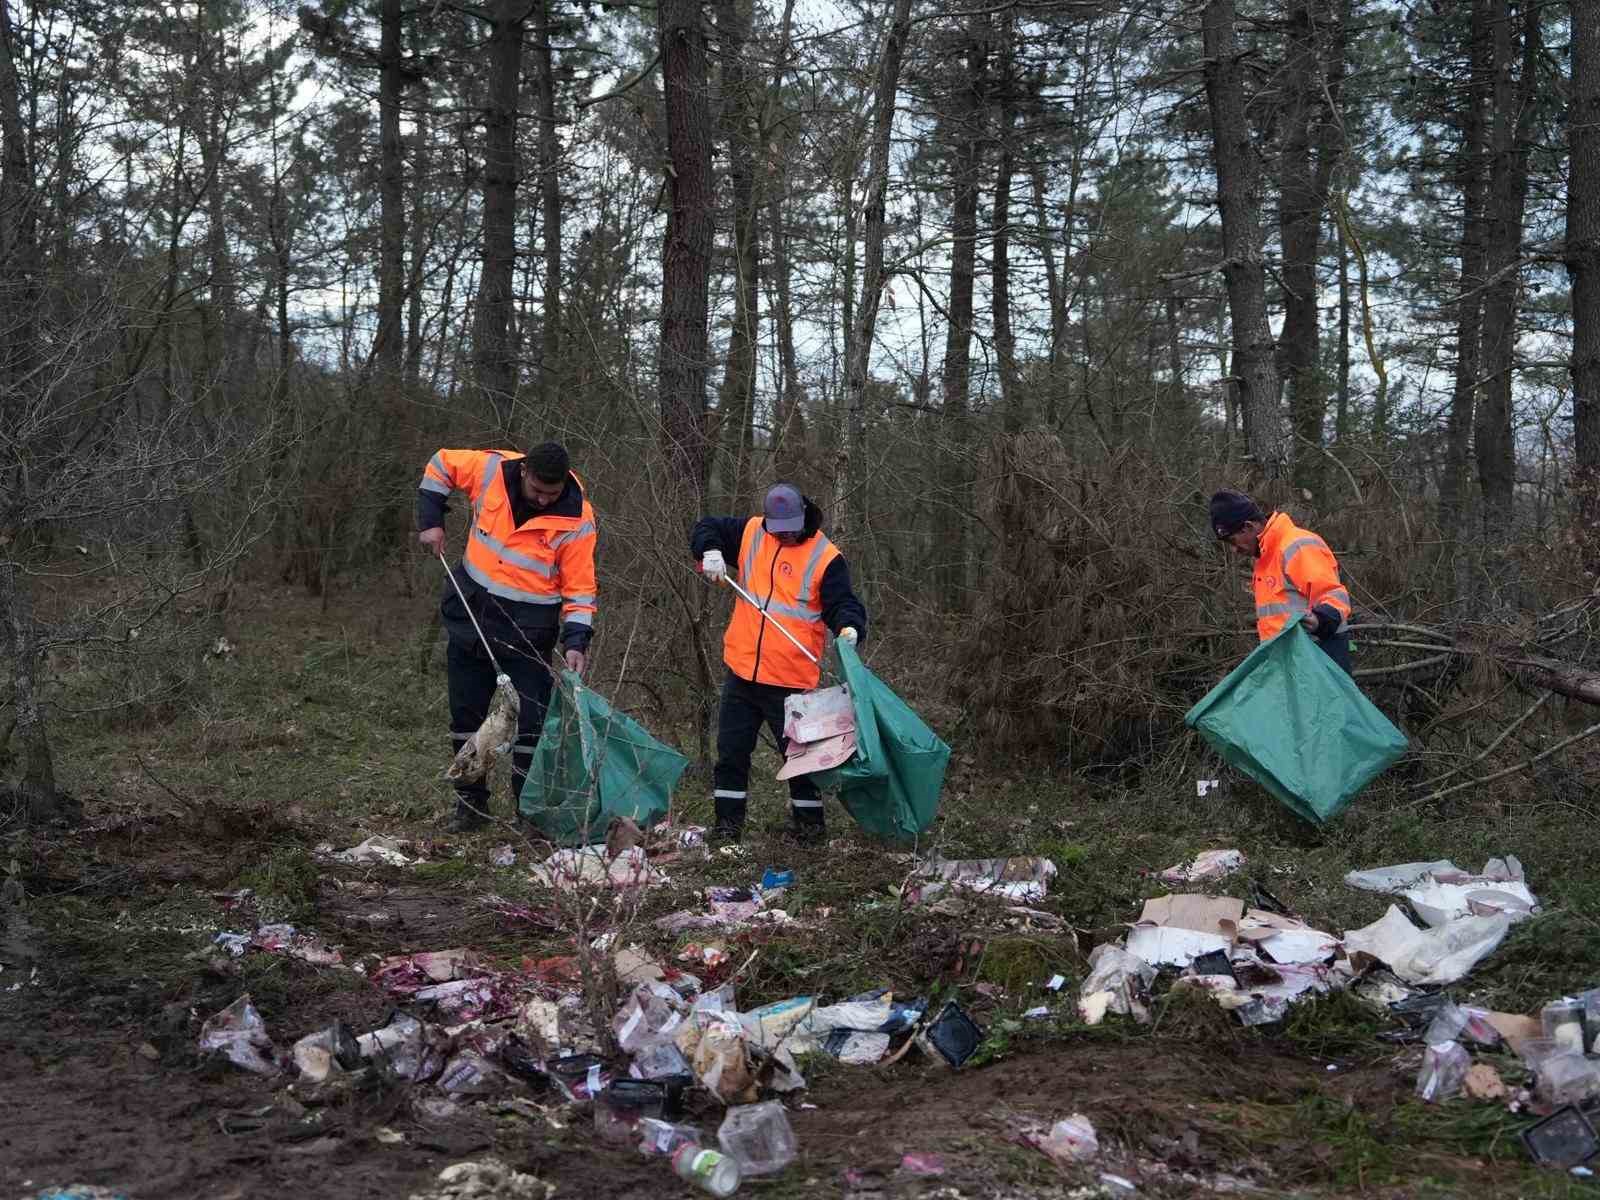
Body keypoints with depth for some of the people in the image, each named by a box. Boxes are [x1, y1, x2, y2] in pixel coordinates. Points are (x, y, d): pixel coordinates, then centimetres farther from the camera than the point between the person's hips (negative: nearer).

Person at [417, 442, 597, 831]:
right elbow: (440, 465, 7)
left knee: (533, 719, -6)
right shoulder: (491, 470, -12)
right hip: (470, 610, 3)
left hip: (528, 627, -3)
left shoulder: (576, 520, -18)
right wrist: (430, 521, 0)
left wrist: (576, 641, -24)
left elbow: (580, 588, -13)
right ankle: (471, 802, 24)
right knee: (465, 712, 11)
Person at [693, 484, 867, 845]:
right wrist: (711, 552, -5)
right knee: (731, 751, 11)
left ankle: (809, 821, 20)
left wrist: (849, 628, -32)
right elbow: (705, 528, 16)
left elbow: (843, 604, -11)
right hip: (742, 670, 4)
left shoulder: (826, 557, -8)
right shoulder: (749, 533, 4)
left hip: (792, 679, -4)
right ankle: (728, 823, 22)